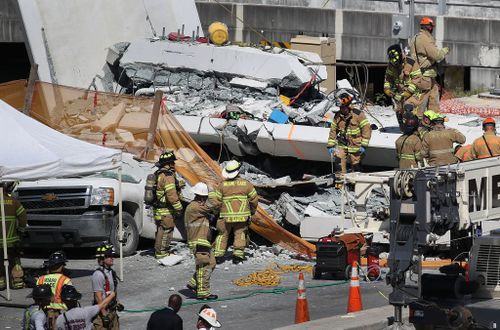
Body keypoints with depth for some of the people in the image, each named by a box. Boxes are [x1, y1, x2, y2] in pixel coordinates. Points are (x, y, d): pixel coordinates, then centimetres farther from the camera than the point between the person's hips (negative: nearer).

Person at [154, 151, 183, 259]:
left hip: (158, 209, 10)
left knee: (161, 231, 18)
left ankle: (159, 251, 27)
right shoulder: (168, 176, -18)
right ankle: (162, 253, -2)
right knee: (166, 231, -4)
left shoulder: (158, 174, 14)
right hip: (166, 211, -10)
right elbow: (171, 194, -23)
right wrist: (178, 207, -17)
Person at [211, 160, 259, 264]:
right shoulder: (246, 184, -2)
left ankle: (218, 255, 6)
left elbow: (216, 201, -2)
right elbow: (254, 199, 4)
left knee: (222, 234, 11)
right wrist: (252, 211, 21)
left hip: (226, 216, 1)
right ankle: (238, 254, -2)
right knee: (240, 234, 7)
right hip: (241, 216, -1)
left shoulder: (222, 185, -3)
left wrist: (219, 210, 18)